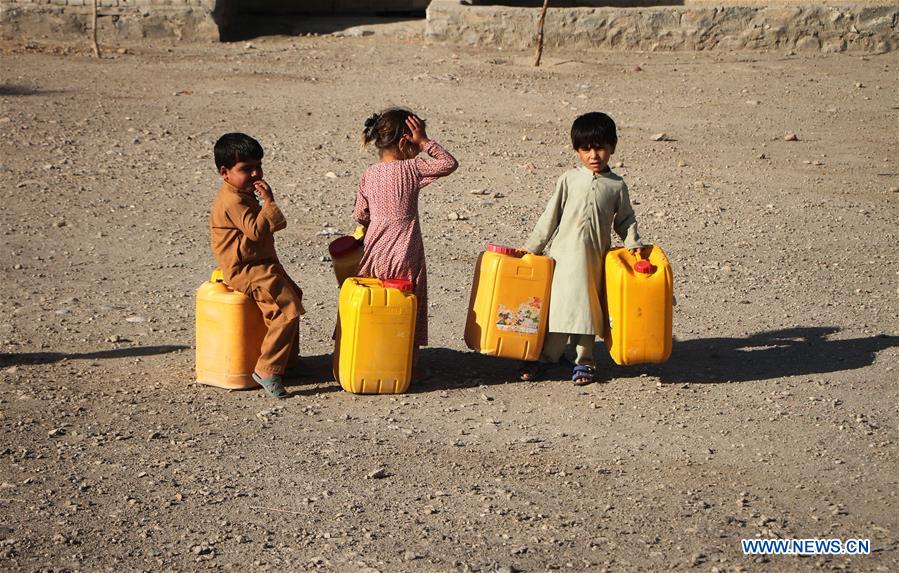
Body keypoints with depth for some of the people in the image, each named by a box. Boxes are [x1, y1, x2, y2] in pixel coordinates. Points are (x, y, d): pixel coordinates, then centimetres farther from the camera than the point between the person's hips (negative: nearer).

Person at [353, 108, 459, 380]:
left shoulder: (369, 174, 2)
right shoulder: (412, 168, -12)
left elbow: (360, 215, 6)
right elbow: (450, 163, -4)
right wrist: (426, 143, -3)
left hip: (374, 253, 4)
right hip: (406, 256, -4)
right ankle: (410, 365, 15)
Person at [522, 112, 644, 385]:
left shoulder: (617, 186, 3)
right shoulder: (569, 180, 1)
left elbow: (624, 219, 13)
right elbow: (550, 216, 5)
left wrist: (633, 243, -3)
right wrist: (532, 248, 4)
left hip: (594, 256, 0)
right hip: (564, 252, 0)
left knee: (587, 306, 5)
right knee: (557, 303, 1)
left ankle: (584, 360, 18)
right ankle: (546, 355, 15)